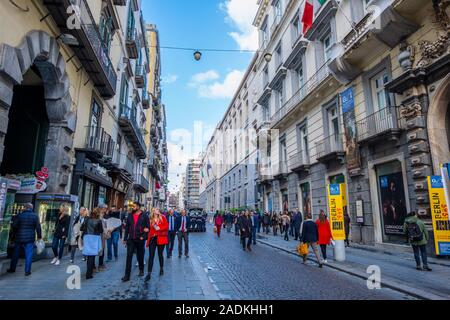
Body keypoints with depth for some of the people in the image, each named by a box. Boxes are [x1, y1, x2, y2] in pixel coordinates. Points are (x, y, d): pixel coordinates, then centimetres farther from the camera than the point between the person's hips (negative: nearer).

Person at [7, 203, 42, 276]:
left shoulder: (19, 215, -4)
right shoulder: (35, 216, -4)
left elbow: (14, 226, -7)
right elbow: (38, 227, -5)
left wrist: (15, 234, 13)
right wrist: (39, 236, 7)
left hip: (19, 238, 1)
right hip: (30, 238, -1)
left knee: (15, 254, 17)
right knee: (28, 255, 3)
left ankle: (12, 269, 30)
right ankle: (27, 271, 4)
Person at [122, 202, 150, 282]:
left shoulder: (144, 216, -5)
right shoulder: (130, 215, 5)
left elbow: (148, 227, -4)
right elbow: (127, 227, 8)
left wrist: (143, 237, -13)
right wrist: (125, 238, 6)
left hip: (140, 240, -2)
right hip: (131, 239, 2)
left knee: (140, 256, 13)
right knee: (129, 256, -3)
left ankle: (141, 270, 33)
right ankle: (127, 275, 1)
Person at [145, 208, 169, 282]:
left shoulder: (162, 217, 4)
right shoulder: (150, 219, 5)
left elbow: (166, 226, -1)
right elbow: (149, 228, 5)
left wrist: (159, 228, -13)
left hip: (161, 238, 0)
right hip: (152, 238, 0)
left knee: (160, 254, 12)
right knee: (151, 256, -5)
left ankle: (161, 268, 33)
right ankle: (149, 274, -4)